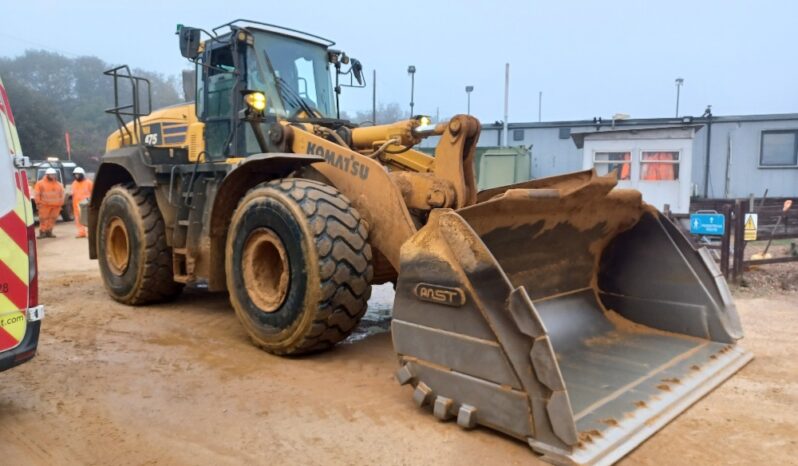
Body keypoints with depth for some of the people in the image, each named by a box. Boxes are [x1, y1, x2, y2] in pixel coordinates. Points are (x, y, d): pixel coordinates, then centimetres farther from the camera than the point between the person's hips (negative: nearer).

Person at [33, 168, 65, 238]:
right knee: (43, 219, -5)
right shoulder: (40, 183, 3)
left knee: (52, 219, 4)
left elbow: (61, 194, 21)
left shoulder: (59, 184, 16)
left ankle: (49, 232, 12)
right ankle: (42, 232, 0)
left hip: (56, 206, 4)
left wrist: (61, 203, 15)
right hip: (45, 205, -4)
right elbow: (36, 194, 1)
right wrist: (38, 202, -5)